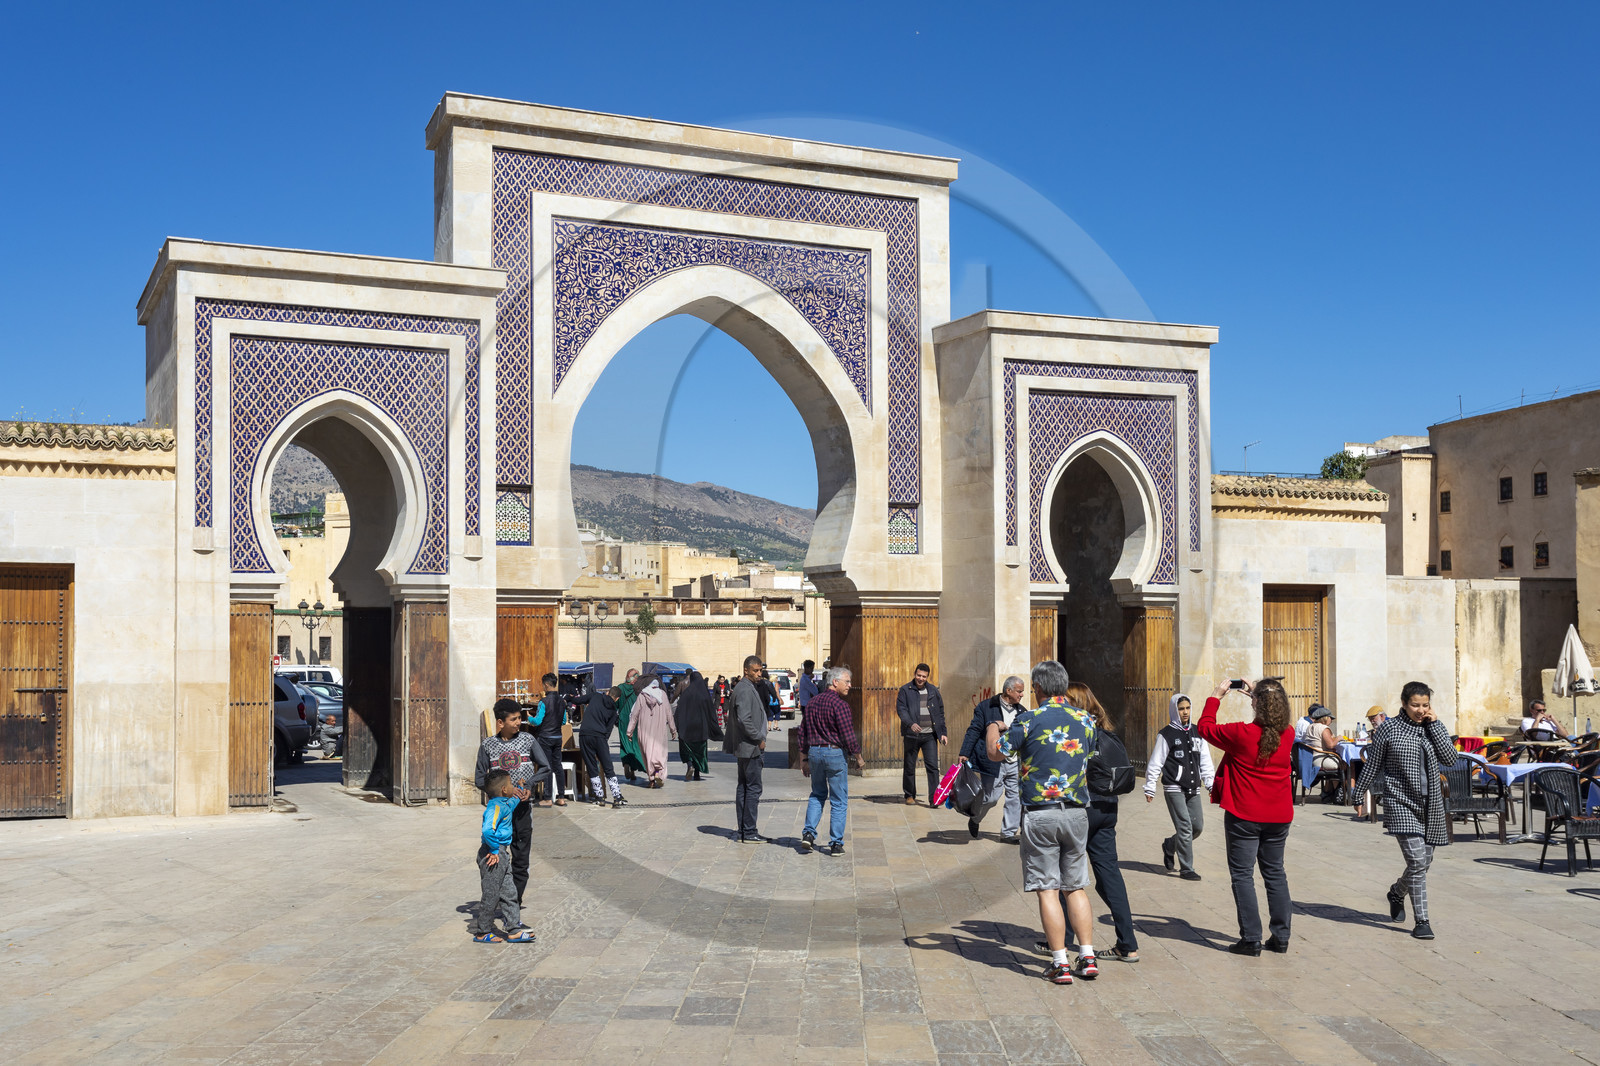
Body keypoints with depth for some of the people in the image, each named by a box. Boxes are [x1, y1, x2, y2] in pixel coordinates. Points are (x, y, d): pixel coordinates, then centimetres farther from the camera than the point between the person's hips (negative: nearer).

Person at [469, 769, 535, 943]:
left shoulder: (504, 804, 9)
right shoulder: (495, 807, -21)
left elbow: (511, 804, 35)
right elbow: (488, 831, -34)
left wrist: (518, 794, 19)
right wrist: (495, 850, -25)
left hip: (502, 853, 10)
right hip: (493, 855, -10)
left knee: (509, 893, 12)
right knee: (491, 895, 2)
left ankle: (514, 930, 18)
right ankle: (482, 932, 15)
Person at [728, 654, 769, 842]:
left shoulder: (751, 689, 16)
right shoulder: (744, 689, -16)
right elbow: (744, 719, -24)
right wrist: (759, 739, -16)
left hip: (745, 747, 11)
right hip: (750, 747, -11)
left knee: (743, 787, 12)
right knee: (753, 788, -7)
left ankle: (743, 831, 17)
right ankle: (749, 832, -4)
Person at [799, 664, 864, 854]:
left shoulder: (812, 702, 8)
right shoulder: (839, 704, -14)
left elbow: (803, 733, 12)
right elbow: (848, 736, -16)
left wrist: (804, 759, 18)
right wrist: (858, 759, -4)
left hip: (814, 753, 6)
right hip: (835, 753, -6)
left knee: (817, 794, 22)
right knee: (839, 801, 4)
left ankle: (808, 833, 9)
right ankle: (836, 844, 6)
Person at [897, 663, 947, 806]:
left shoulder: (933, 691, 12)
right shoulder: (905, 690, 2)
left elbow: (940, 713, 17)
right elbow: (901, 709, -8)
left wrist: (943, 733, 11)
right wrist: (910, 724, -25)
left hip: (930, 735, 2)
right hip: (912, 735, -2)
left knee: (933, 766, -7)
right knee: (910, 767, 6)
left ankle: (934, 797, -7)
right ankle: (909, 796, 18)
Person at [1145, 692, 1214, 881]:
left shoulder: (1197, 733, 13)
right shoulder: (1166, 734, -4)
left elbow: (1205, 761, 18)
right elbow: (1155, 763, -3)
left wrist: (1211, 783, 12)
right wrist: (1150, 788, -4)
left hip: (1193, 789, 6)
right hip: (1174, 789, -6)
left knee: (1197, 826, 5)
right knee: (1185, 827, -10)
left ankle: (1169, 846, 30)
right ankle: (1186, 868, -2)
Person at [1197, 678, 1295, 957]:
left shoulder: (1241, 733, -18)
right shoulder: (1288, 735, -4)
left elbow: (1204, 727, -2)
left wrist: (1217, 696, 8)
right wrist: (1256, 693, 24)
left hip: (1244, 816, -5)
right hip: (1279, 817, 5)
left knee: (1242, 875, 3)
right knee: (1275, 873, 15)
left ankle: (1251, 939, 1)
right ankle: (1281, 937, 18)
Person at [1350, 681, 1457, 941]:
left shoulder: (1434, 726, 8)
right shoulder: (1389, 729, -3)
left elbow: (1450, 758, -6)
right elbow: (1372, 765, 4)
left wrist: (1434, 724, -7)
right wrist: (1358, 795, 8)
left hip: (1431, 804, 5)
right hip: (1401, 802, -4)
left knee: (1424, 862, 11)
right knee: (1416, 861, -14)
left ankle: (1397, 892, 40)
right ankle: (1421, 921, -5)